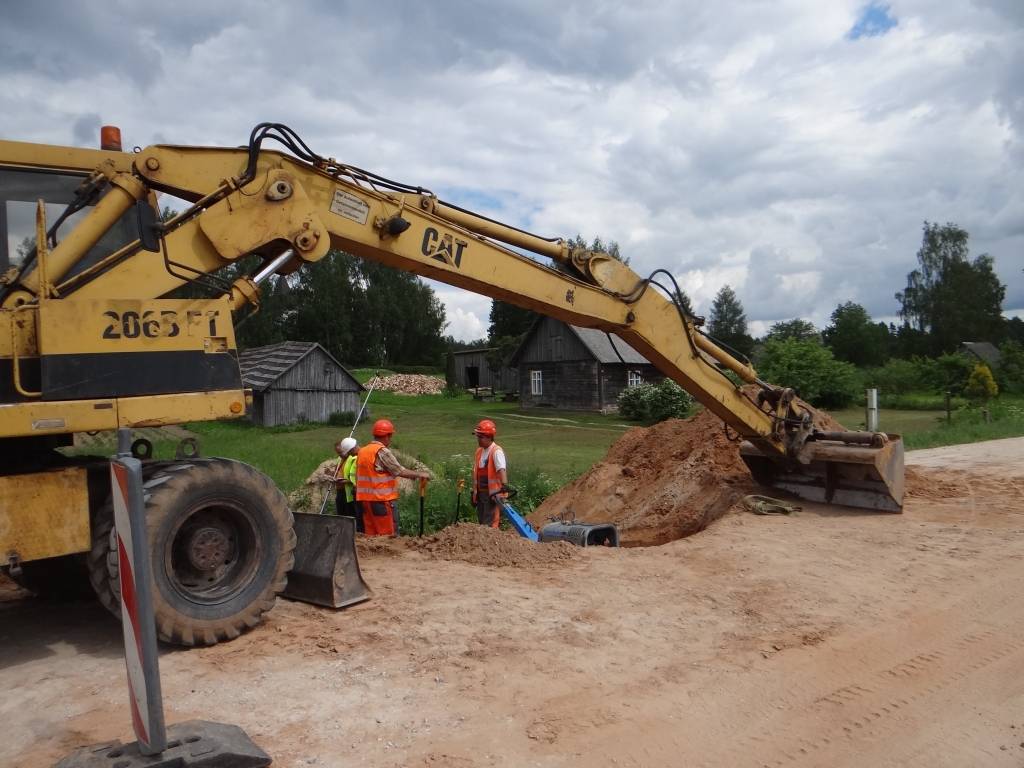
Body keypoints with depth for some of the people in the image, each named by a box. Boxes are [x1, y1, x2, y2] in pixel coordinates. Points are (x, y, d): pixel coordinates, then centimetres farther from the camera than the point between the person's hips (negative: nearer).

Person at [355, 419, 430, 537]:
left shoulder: (362, 451, 12)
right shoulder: (382, 452, -13)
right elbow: (400, 471, -13)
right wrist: (420, 474, -2)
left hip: (364, 499, 8)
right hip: (381, 499, -8)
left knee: (371, 535, 10)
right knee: (389, 536, -3)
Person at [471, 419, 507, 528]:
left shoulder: (496, 451, -14)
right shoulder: (479, 451, 11)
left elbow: (501, 469, -29)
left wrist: (504, 484, -45)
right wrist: (474, 492, 17)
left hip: (493, 493, -8)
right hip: (481, 493, 8)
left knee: (490, 525, -9)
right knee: (482, 522, 14)